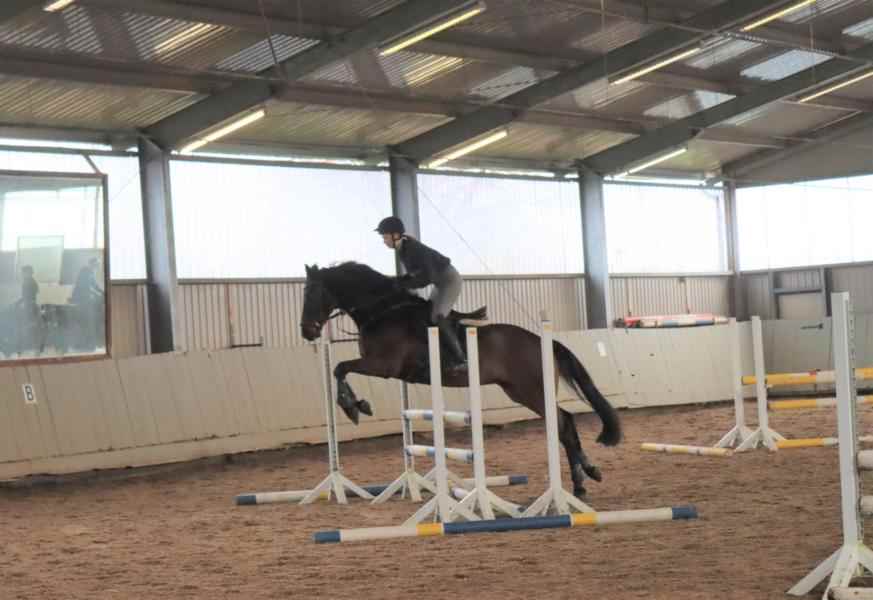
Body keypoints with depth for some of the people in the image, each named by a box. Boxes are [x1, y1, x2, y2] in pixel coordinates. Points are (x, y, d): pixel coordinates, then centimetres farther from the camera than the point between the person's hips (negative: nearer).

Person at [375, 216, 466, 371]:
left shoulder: (414, 249, -28)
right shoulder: (402, 249, 1)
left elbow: (427, 278, -29)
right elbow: (415, 273, 11)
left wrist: (402, 284, -23)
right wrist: (397, 282, -3)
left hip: (450, 279, -10)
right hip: (441, 282, 10)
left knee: (438, 318, -21)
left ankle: (460, 360, -19)